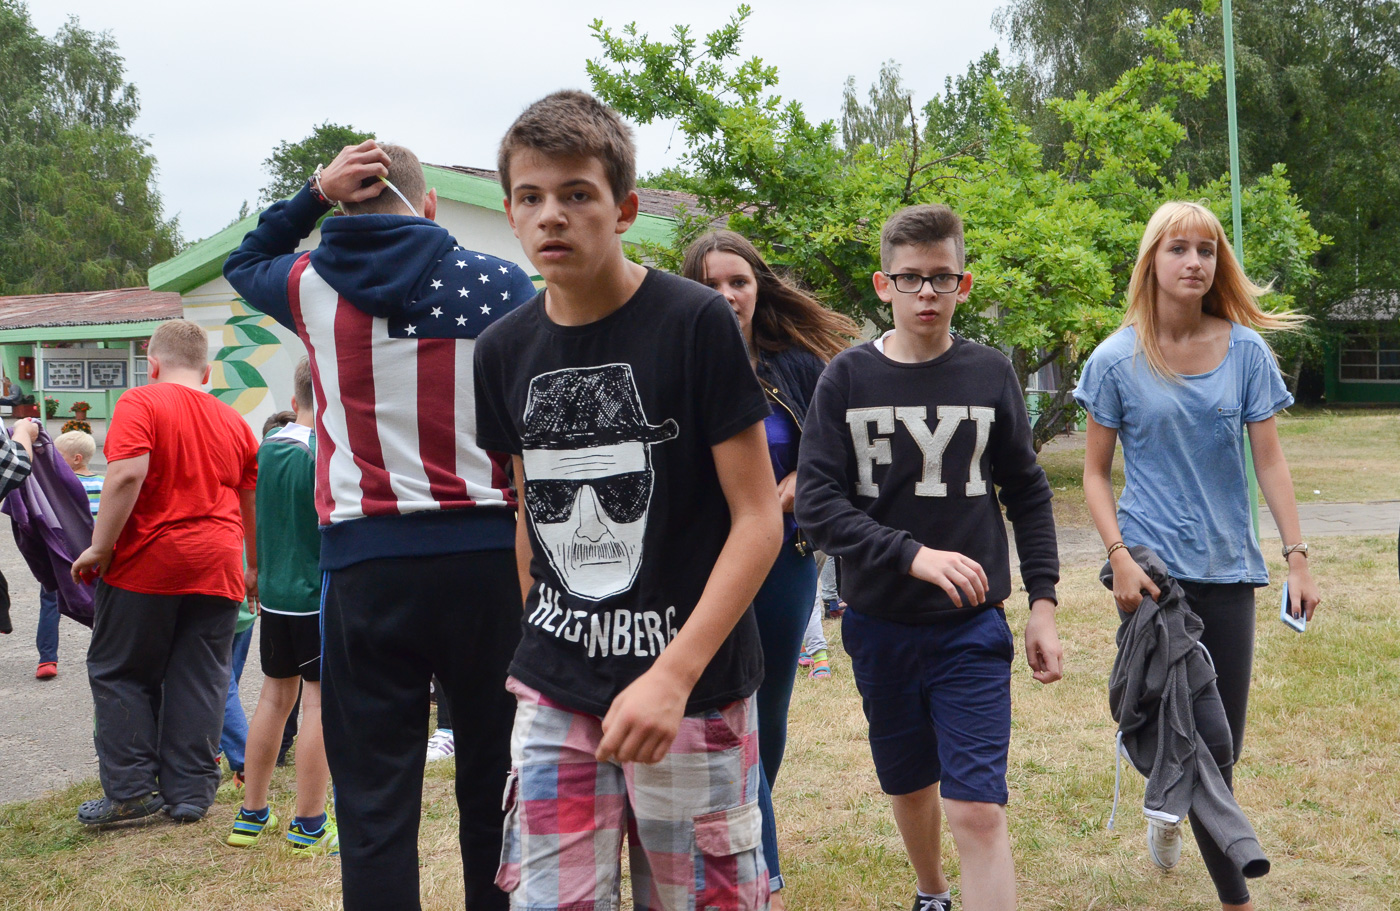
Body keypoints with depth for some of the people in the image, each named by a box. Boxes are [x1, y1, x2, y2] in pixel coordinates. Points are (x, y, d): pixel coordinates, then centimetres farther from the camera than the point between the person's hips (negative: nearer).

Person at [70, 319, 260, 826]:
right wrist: (254, 568, 30)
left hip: (148, 561, -4)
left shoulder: (140, 404, -3)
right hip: (217, 568, 4)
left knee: (121, 674, 10)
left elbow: (127, 474, -19)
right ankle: (190, 793, 10)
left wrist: (100, 547, -13)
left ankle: (130, 790, 8)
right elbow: (252, 504, 19)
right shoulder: (234, 422, 13)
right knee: (198, 681, 8)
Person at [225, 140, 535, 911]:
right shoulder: (501, 283, 0)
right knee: (493, 782, 13)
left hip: (367, 563, 0)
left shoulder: (313, 287, 3)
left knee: (375, 796, 5)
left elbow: (244, 265, 26)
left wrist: (312, 194, 15)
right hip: (486, 556, 1)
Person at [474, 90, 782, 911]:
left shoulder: (695, 324, -11)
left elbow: (758, 519, -12)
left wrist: (673, 675, -19)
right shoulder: (505, 351, 4)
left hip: (694, 690, -4)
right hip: (556, 697, 4)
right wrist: (533, 651, 10)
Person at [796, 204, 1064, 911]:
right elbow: (816, 503, -11)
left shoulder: (990, 374, 0)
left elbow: (1027, 493, 8)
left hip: (972, 626, -1)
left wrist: (1042, 600, 2)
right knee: (908, 786, 20)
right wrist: (914, 556, -23)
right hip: (879, 624, 1)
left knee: (977, 811, -10)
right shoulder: (848, 377, -3)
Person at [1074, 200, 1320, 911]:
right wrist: (1119, 556, -11)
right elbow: (1095, 473, 1)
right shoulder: (1117, 359, -4)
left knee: (1222, 739, 8)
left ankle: (1168, 808, 40)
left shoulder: (1245, 349, 1)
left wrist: (1297, 558, -3)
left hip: (1228, 565, 3)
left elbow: (1269, 460, 3)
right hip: (1153, 566, -2)